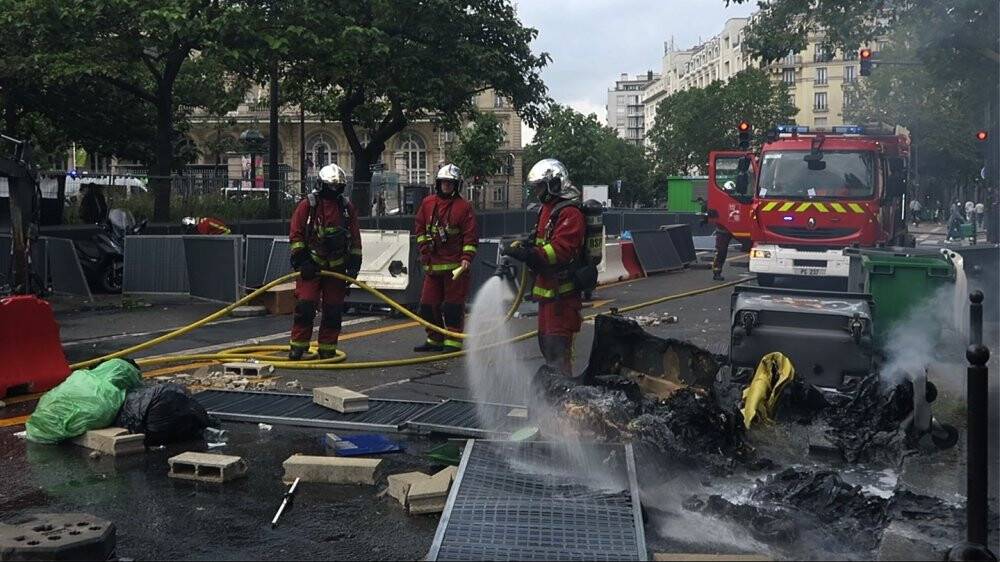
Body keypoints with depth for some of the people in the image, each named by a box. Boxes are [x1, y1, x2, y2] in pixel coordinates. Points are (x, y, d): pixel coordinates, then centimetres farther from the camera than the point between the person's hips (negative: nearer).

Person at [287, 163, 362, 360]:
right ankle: (297, 348, 0)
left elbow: (355, 239, 12)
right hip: (311, 266, -3)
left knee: (333, 311, 4)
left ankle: (327, 349, 13)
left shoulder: (347, 207, 9)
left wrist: (354, 264, 5)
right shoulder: (307, 205, -1)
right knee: (305, 306, -9)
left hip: (337, 267, 3)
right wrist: (301, 261, -10)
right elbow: (295, 234, -3)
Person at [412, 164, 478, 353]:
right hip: (432, 264, 5)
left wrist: (467, 258, -16)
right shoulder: (428, 203, 9)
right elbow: (419, 226, 17)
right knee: (428, 303, 10)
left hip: (455, 264, -5)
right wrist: (424, 248, 6)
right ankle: (434, 340, 23)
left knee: (453, 305, -1)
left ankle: (453, 342, 6)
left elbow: (471, 235, -8)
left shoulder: (463, 207, -5)